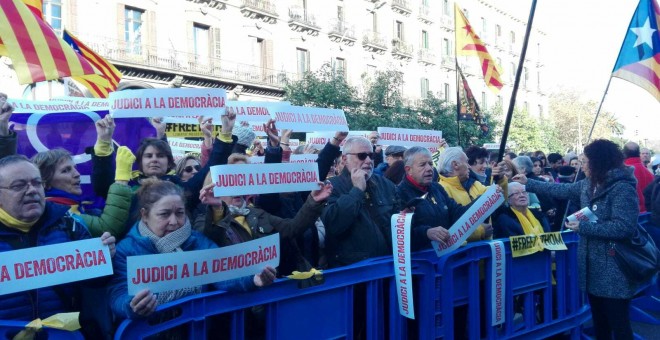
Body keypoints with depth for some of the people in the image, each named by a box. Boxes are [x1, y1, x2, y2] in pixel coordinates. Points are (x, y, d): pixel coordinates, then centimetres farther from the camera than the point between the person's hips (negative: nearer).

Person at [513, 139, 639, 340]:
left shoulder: (622, 188, -18)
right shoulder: (588, 185, 7)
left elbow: (624, 227, -25)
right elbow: (561, 190, 19)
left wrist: (583, 227, -21)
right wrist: (528, 184, 21)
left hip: (613, 270, -8)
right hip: (593, 266, 8)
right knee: (599, 321, 19)